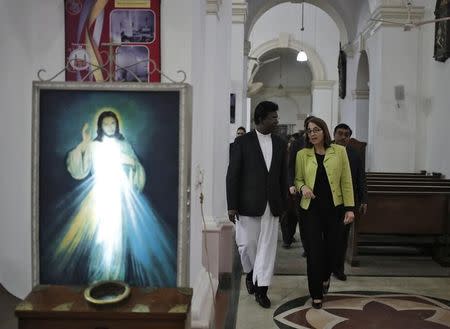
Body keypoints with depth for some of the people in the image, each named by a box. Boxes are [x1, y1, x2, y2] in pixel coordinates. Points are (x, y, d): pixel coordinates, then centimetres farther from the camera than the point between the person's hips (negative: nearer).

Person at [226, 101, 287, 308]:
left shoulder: (280, 143, 8)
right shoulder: (242, 142, -4)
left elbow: (283, 175, 12)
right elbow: (232, 175, -5)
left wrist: (283, 203, 9)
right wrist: (232, 205, -9)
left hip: (271, 205, 3)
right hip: (248, 204, -3)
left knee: (267, 246, 3)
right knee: (246, 243, 4)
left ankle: (261, 289, 12)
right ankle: (250, 273, 34)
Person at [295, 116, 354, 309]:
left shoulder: (339, 151, 1)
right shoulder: (302, 154, 3)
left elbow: (346, 181, 0)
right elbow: (297, 179, 10)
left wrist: (350, 208, -5)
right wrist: (302, 187, -14)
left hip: (334, 208, 0)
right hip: (311, 208, 0)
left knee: (331, 248, 9)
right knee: (314, 250, -1)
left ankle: (325, 278, 42)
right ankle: (316, 294, 15)